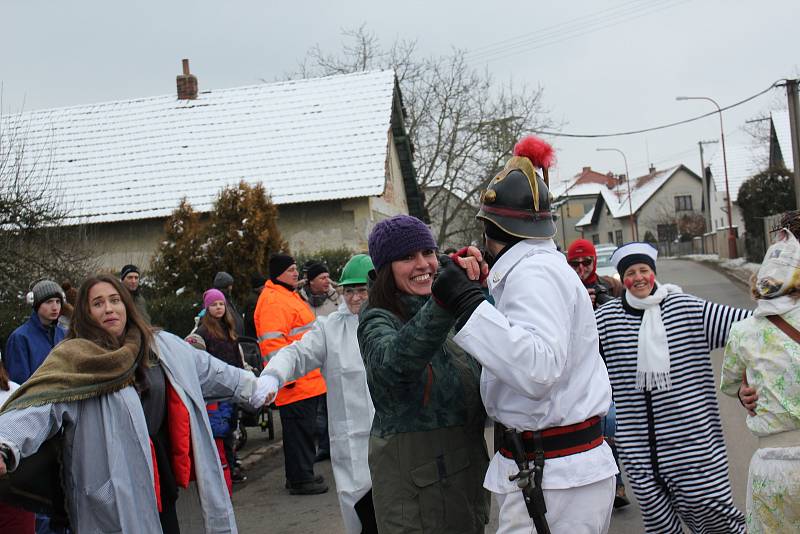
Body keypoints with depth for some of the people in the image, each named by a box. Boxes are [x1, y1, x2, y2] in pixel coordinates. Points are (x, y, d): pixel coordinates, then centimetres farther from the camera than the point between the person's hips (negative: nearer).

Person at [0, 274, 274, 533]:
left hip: (161, 471, 5)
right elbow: (38, 405, -24)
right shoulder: (73, 359, -10)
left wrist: (254, 389, 26)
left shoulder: (162, 345, 7)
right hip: (110, 487, -5)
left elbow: (210, 372, 19)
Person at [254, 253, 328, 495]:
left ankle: (301, 474, 26)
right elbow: (272, 342, -22)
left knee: (303, 429, 16)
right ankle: (300, 480, 3)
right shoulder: (273, 301, -15)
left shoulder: (289, 295, 20)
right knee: (299, 429, -5)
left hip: (307, 381, 10)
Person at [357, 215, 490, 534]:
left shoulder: (453, 317, 8)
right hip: (414, 480, -7)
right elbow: (395, 363, -38)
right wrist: (446, 298, -53)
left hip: (467, 469, 7)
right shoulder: (377, 323, -14)